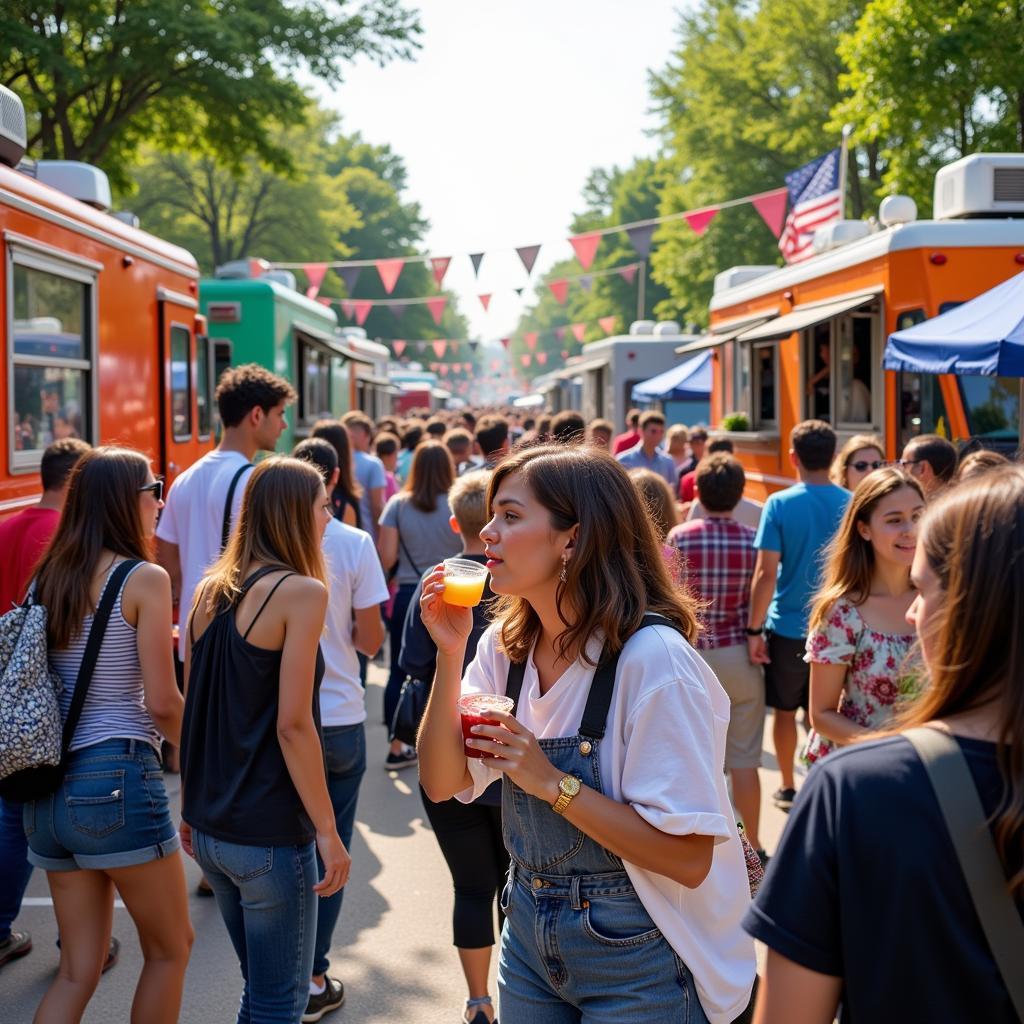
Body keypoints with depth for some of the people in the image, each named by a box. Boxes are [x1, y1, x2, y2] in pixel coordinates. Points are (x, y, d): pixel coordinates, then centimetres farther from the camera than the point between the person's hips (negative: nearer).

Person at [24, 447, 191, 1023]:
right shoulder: (145, 578, -9)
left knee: (79, 969, 14)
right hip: (118, 781, -7)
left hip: (48, 789, 7)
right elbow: (162, 703, -11)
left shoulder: (49, 577, 10)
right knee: (171, 948, 14)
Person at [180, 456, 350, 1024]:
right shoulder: (301, 592, -15)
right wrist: (328, 832, -13)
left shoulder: (210, 590, 6)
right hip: (271, 837, -7)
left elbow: (192, 710, 11)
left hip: (210, 828, 7)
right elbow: (293, 725, -18)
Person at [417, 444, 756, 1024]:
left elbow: (689, 858, -24)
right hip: (530, 935, 6)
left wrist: (552, 782, -25)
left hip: (637, 964, -6)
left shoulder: (652, 659, -23)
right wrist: (450, 654, -13)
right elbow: (443, 783, -3)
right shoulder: (507, 646, -1)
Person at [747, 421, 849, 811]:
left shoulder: (780, 504, -10)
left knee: (785, 710, 15)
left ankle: (788, 788, 26)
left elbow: (766, 573, -13)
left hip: (788, 627, -1)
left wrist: (754, 629, -7)